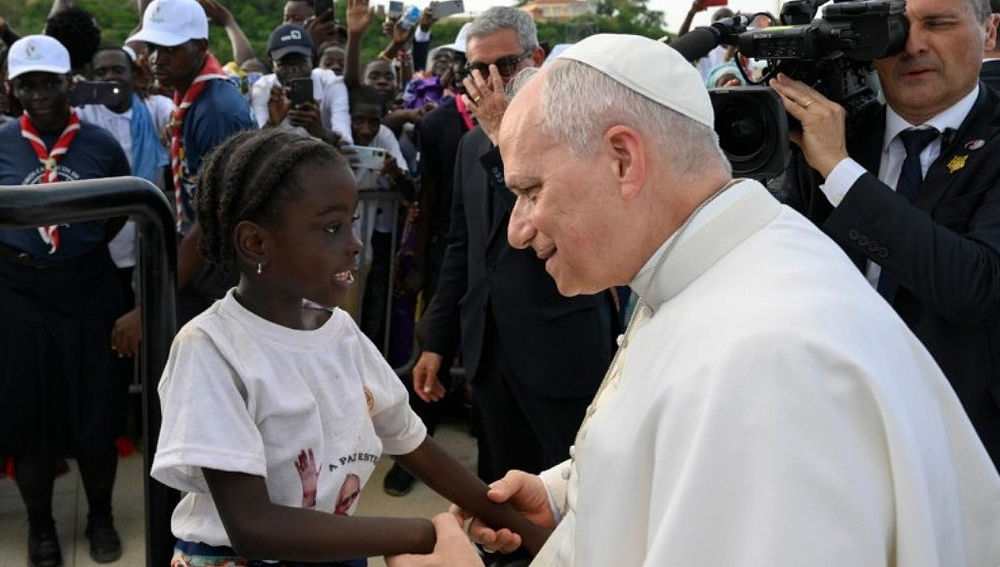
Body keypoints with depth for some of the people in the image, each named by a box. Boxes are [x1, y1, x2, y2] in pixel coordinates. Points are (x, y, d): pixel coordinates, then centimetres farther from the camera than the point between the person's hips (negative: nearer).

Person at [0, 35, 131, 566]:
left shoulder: (100, 143, -2)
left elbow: (122, 210, 11)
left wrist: (83, 245, 1)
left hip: (88, 287, 0)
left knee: (96, 410, 8)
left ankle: (100, 515, 28)